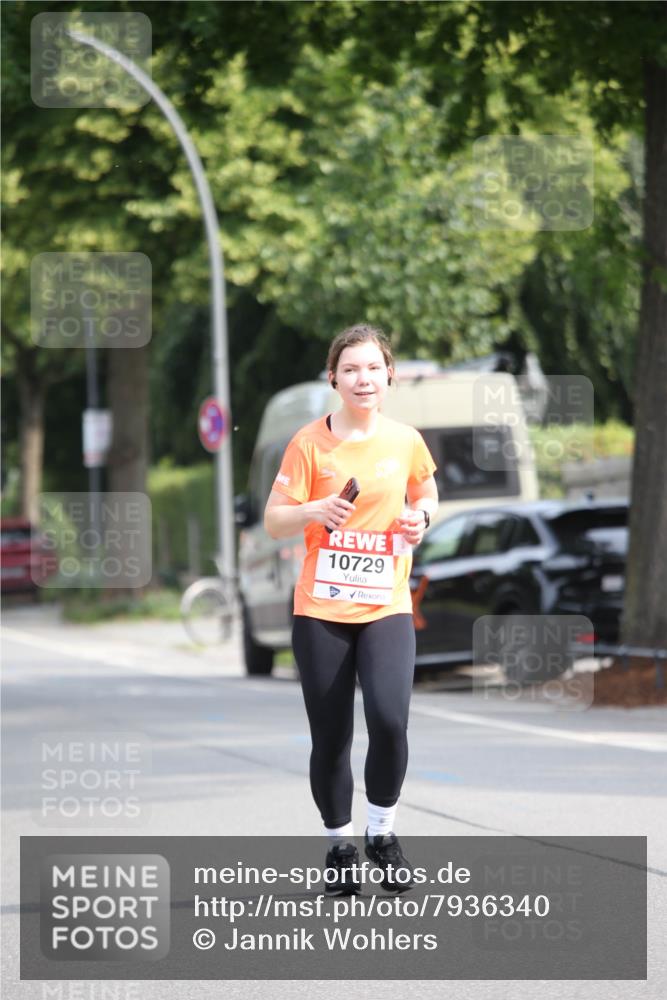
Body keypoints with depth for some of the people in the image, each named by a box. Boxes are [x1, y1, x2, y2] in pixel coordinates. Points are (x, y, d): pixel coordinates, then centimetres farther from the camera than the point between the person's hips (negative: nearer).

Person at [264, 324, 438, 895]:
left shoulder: (406, 441, 3)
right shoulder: (310, 442, -3)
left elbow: (426, 494, 22)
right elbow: (274, 522, -3)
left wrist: (421, 516, 0)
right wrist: (314, 511, -22)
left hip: (386, 607, 1)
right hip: (321, 611, 0)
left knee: (389, 720, -18)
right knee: (330, 738, 2)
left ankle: (382, 832, 4)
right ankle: (339, 845, 22)